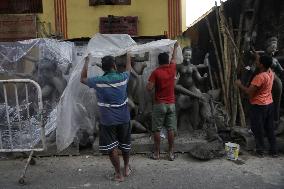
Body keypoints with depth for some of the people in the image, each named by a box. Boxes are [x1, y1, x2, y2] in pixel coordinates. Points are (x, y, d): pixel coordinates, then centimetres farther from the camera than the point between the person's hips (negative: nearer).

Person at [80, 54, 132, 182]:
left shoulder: (98, 81, -12)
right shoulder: (122, 78, -5)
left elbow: (83, 79, 7)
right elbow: (128, 70, 19)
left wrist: (86, 62, 12)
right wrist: (128, 56, 34)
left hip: (107, 120, -3)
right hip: (124, 118, 3)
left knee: (112, 147, 7)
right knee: (125, 145, 20)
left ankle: (118, 174, 13)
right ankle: (126, 168, 37)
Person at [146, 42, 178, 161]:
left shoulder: (156, 72, -10)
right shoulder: (172, 69, 1)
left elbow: (149, 88, -14)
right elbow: (174, 58, 22)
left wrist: (152, 82, 7)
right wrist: (175, 47, 37)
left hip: (159, 104, -3)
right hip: (171, 104, 3)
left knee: (157, 130, 5)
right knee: (171, 129, 7)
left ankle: (156, 153, 12)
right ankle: (171, 153, 13)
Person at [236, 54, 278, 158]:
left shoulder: (259, 77, -24)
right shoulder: (270, 72, 1)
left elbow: (249, 92, -22)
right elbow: (263, 62, 24)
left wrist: (240, 84, -10)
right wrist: (257, 55, 22)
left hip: (258, 106, -8)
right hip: (269, 104, 8)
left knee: (258, 129, 5)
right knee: (270, 128, 15)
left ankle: (260, 150, 14)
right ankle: (273, 150, 23)